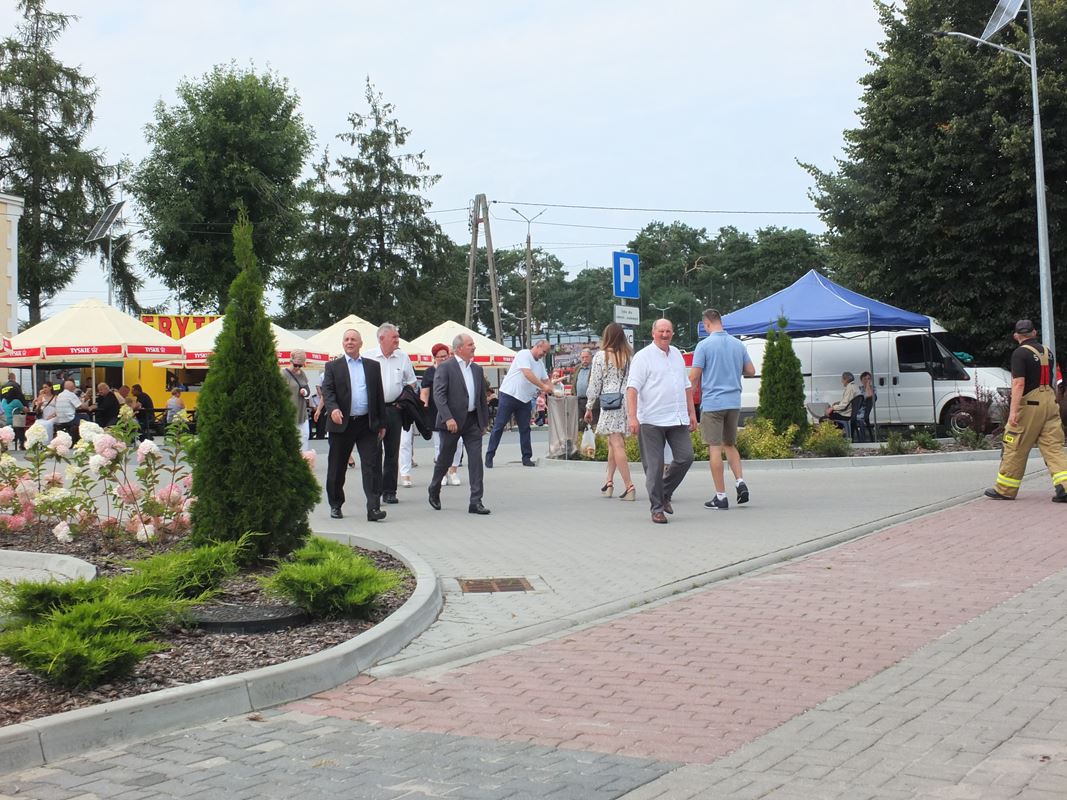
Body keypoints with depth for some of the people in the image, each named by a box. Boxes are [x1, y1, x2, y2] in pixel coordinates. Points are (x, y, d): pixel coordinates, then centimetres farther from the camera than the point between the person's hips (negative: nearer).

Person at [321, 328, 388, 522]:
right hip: (341, 424, -1)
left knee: (372, 465, -9)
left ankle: (373, 508, -11)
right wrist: (333, 408, -26)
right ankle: (335, 505, 24)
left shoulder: (373, 366, 11)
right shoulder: (332, 367, 6)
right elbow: (327, 390, -6)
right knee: (337, 467, 9)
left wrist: (381, 423, 8)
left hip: (367, 424, 1)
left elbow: (379, 395, 12)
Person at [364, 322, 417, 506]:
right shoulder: (367, 357, -4)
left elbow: (411, 383, 16)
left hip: (394, 408, 3)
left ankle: (389, 491, 14)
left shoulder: (403, 357, 6)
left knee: (392, 452, 7)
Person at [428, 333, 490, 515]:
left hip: (473, 420, 5)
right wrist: (448, 418, -24)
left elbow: (482, 397, 17)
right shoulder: (445, 367, -7)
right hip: (452, 421, -5)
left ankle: (475, 502, -3)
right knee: (445, 459, 9)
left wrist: (484, 422, 14)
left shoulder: (477, 369, 13)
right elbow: (438, 394, -15)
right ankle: (434, 491, 33)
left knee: (476, 460, -4)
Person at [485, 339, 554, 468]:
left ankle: (526, 457, 11)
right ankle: (489, 456, 2)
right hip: (509, 395, -7)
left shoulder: (540, 363, 14)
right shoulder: (524, 354, -12)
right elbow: (527, 374, -23)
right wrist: (543, 386, -24)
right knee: (499, 426, -3)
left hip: (525, 399, 7)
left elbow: (546, 380, 15)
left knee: (525, 428, 6)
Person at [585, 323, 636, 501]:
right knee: (613, 443, 18)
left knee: (617, 444, -7)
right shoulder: (630, 356, 5)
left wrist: (589, 407, 7)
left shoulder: (601, 356, -4)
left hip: (610, 403, -5)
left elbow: (594, 384, -1)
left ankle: (629, 486, -14)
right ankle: (609, 482, 23)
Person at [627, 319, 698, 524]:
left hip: (678, 420, 6)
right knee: (654, 466, -2)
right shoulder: (643, 357, -3)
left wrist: (692, 413, 20)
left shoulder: (677, 355, 18)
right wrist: (632, 417, -20)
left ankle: (665, 493, 21)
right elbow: (633, 387, -11)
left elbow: (686, 386, 24)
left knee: (685, 457, -1)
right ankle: (657, 509, 7)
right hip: (652, 421, -6)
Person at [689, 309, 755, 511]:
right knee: (730, 445, 20)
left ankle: (721, 496, -1)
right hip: (734, 402, 5)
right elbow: (751, 371, 12)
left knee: (715, 448, -1)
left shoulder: (704, 345, -8)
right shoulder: (738, 344, 7)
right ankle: (740, 481, 1)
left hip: (712, 403, -5)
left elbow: (694, 377, -9)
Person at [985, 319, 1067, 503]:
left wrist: (1013, 411, -22)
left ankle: (1005, 489, 13)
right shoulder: (1047, 351, 13)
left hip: (1029, 404, -6)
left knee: (1016, 448, 4)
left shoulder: (1020, 353, -10)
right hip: (1049, 401, 6)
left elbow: (1019, 383, -19)